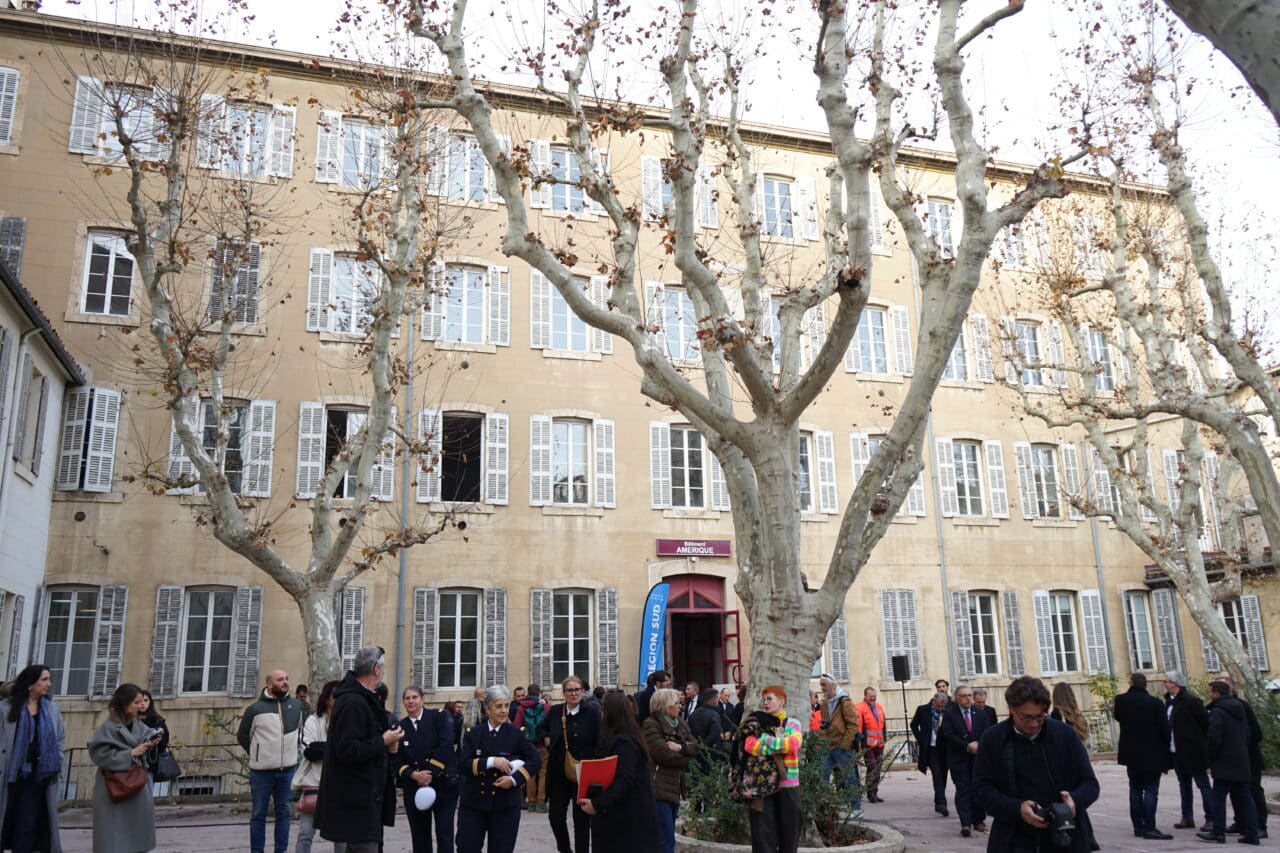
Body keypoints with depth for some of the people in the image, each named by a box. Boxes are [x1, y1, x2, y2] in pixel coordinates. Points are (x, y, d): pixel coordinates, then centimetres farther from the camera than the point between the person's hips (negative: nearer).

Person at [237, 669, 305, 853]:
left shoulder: (296, 705, 4)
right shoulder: (255, 709, -6)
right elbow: (242, 736, 5)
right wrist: (258, 755, 7)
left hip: (288, 770, 3)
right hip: (261, 771, -3)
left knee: (284, 813, 9)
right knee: (259, 815, 7)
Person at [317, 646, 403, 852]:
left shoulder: (361, 698, 15)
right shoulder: (352, 702, -19)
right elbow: (347, 751, -26)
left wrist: (386, 744, 6)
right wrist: (383, 741, -16)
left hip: (363, 794, 11)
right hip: (357, 798, -11)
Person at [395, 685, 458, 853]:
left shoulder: (440, 717, -2)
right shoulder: (399, 727, 7)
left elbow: (445, 746, -12)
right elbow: (396, 760, 1)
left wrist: (429, 774, -15)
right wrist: (414, 775, -15)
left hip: (443, 784, -3)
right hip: (414, 788, 3)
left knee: (445, 834, -3)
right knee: (419, 837, 10)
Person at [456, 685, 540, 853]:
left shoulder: (516, 734, 0)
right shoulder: (473, 733, 1)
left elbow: (534, 761, -1)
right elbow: (463, 764, -8)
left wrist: (515, 779, -15)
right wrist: (491, 761, -21)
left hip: (505, 806, 0)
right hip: (473, 803, 1)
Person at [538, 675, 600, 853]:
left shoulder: (592, 713, -8)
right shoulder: (555, 711, 3)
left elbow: (598, 744, -10)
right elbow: (542, 728, 24)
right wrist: (546, 739, 5)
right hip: (558, 772, 4)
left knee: (581, 818, 5)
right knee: (555, 815, 8)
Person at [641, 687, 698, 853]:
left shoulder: (680, 723, 14)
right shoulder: (650, 725, -13)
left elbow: (695, 746, 6)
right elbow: (663, 754, -21)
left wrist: (680, 747, -15)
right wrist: (684, 759, -4)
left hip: (675, 786, 9)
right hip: (659, 788, -9)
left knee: (667, 836, 14)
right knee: (666, 839, -10)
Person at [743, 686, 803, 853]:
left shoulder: (793, 723, 6)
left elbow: (793, 744, -15)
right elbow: (749, 744, -10)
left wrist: (765, 739, -11)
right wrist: (778, 747, -18)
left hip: (788, 785, 0)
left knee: (789, 832, 7)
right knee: (763, 834, -1)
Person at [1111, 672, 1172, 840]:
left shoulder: (1121, 700, -3)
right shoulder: (1154, 702, -12)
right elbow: (1165, 729, -9)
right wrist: (1165, 753, 0)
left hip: (1131, 755, 3)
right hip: (1152, 755, -3)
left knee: (1135, 790, 13)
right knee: (1151, 791, -2)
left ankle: (1138, 826, 16)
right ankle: (1149, 828, -7)